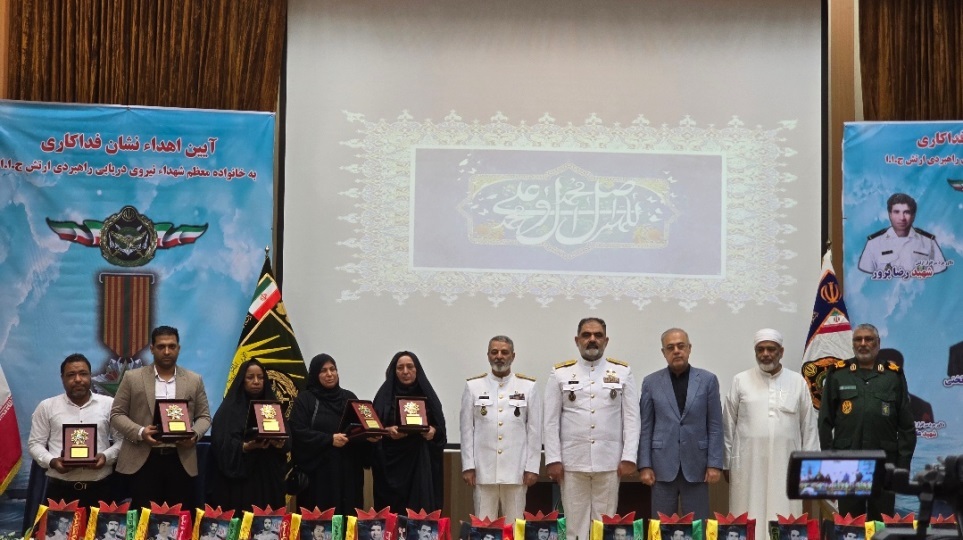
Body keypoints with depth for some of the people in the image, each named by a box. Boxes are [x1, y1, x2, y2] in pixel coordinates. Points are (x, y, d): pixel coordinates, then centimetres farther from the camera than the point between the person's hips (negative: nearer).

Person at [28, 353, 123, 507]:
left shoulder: (109, 404, 7)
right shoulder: (46, 407, 7)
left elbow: (121, 440, 8)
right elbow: (35, 443, 7)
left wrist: (106, 457, -11)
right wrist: (51, 461, -11)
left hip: (100, 488, 1)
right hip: (60, 488, 0)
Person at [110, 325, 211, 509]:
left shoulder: (194, 380, 9)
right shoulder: (133, 378, 4)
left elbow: (204, 416, 11)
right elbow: (116, 414, 3)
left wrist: (195, 434, -11)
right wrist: (140, 432, -14)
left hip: (181, 461, 2)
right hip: (143, 461, -1)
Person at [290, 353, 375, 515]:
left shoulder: (349, 397, 14)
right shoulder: (304, 399, 1)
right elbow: (298, 431, -10)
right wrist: (329, 439, -19)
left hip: (348, 469, 4)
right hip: (318, 470, -4)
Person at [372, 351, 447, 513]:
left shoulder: (427, 395, 7)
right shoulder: (385, 395, 4)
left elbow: (441, 427, 8)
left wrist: (433, 431, -12)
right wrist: (387, 431, -16)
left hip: (421, 464, 1)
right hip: (392, 463, -1)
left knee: (422, 508, -4)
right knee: (392, 511, -2)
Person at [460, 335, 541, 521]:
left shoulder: (528, 387, 3)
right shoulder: (473, 386, 4)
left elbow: (534, 430, 3)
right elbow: (467, 429, 4)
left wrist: (532, 467, -2)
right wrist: (468, 466, -1)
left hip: (516, 470, 0)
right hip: (483, 469, 0)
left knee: (514, 525, 5)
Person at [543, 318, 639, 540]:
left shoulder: (622, 372, 4)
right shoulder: (560, 373, 4)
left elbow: (631, 417, 2)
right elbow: (551, 420, 2)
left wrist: (628, 457, -5)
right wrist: (553, 459, -4)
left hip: (609, 461, 0)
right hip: (572, 461, 0)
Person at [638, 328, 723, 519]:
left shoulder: (708, 380, 3)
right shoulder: (651, 382, 4)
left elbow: (715, 426, 2)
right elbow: (646, 427, 4)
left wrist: (715, 464, -4)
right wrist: (645, 465, -2)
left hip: (696, 465, 0)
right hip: (663, 465, 0)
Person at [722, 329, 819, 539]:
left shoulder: (798, 382, 6)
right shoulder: (740, 381, 4)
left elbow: (808, 426, 8)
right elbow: (728, 425, 6)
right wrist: (726, 463, 4)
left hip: (785, 464, 1)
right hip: (749, 464, -1)